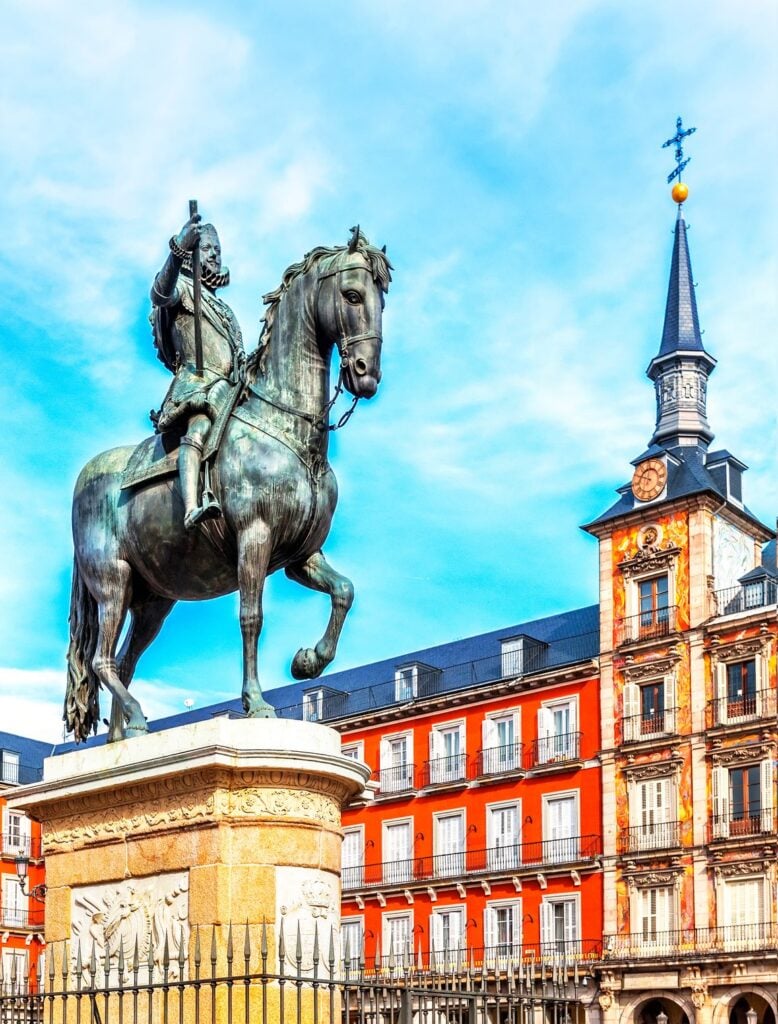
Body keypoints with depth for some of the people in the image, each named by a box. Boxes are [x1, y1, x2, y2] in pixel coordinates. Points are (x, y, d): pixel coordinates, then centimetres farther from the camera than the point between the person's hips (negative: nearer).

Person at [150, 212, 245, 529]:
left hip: (229, 389, 9)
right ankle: (192, 508, -53)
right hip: (196, 381, -9)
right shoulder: (183, 288, 10)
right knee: (198, 429, -32)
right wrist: (178, 249, -30)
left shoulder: (222, 309, 33)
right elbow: (160, 294, -16)